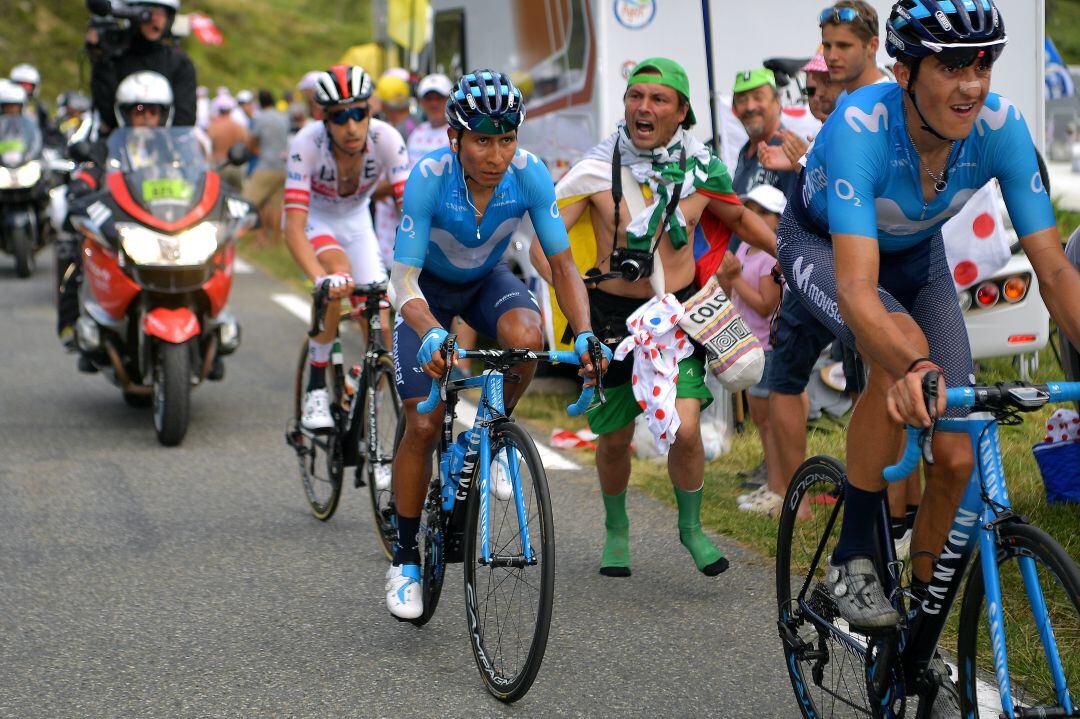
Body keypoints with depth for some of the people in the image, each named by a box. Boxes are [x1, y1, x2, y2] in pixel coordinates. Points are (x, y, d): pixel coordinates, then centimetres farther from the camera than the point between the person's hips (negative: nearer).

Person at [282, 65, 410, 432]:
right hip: (312, 217, -3)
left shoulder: (385, 139, -29)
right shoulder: (307, 143, -34)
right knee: (339, 269, -35)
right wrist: (321, 279, -57)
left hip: (355, 219, 3)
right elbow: (294, 229, -41)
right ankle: (316, 388, -21)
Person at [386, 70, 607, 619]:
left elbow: (562, 264, -21)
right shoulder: (429, 178, -33)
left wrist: (584, 334, -38)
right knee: (423, 426, -11)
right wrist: (431, 335, -56)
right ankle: (405, 558, 9)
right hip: (429, 288, -2)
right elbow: (404, 279, -36)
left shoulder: (529, 174, -27)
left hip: (488, 280, 2)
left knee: (525, 337, -34)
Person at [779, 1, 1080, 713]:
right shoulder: (861, 124, -39)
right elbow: (857, 287, -48)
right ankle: (852, 559, -17)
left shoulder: (1000, 126, -29)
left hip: (915, 254, 4)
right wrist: (907, 368, -66)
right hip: (823, 244, -4)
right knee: (904, 350, -36)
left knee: (956, 459, -6)